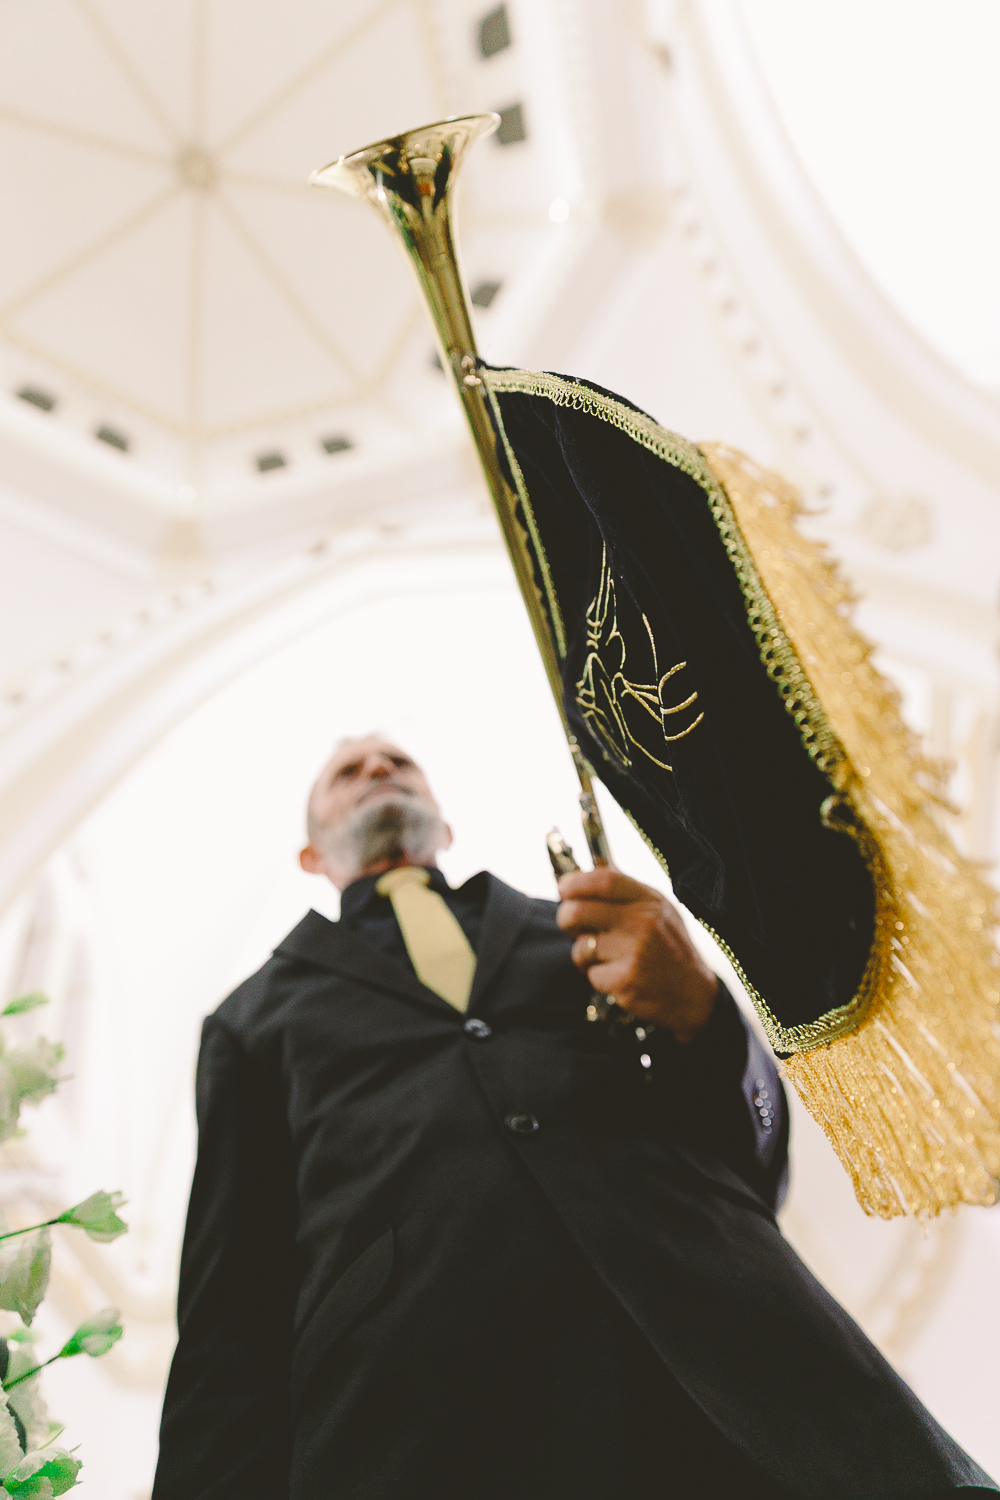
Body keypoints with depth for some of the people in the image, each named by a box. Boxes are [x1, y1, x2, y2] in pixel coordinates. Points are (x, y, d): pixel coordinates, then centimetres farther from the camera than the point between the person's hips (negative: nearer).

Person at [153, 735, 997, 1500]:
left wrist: (699, 1013, -3)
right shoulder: (256, 1017, 21)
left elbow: (759, 1159, 18)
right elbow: (229, 1319, 13)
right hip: (418, 1411, -2)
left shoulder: (573, 933, 24)